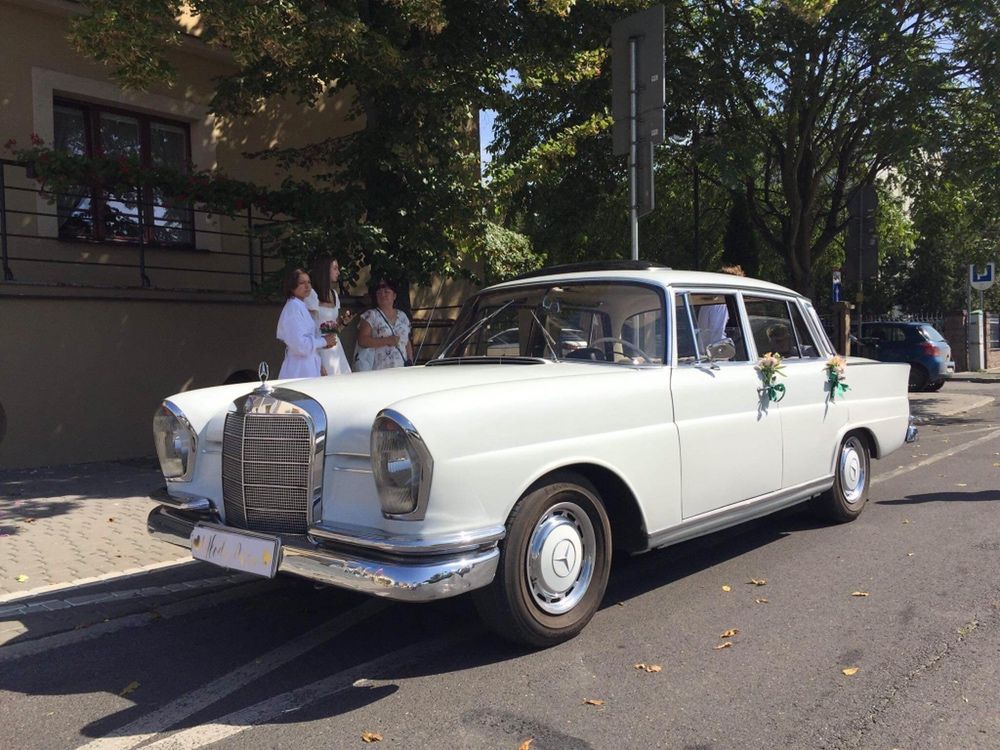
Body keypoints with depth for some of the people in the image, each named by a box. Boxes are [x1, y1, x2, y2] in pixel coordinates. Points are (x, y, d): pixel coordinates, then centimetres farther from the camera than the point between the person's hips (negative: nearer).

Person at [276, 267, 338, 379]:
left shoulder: (301, 306, 16)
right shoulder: (293, 308, -13)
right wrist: (323, 341, -10)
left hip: (309, 365, 9)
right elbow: (299, 344, -22)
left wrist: (323, 341, 6)